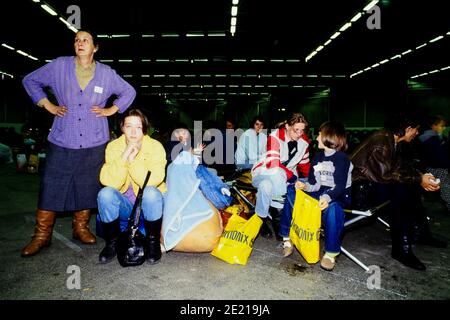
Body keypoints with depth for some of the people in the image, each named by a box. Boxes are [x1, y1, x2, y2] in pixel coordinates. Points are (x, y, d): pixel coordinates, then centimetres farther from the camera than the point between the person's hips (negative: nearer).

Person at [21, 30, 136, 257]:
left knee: (88, 188, 7)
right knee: (51, 188, -1)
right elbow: (30, 80, 15)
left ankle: (81, 228, 24)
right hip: (62, 141, -1)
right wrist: (47, 104, 5)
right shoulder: (59, 66, 4)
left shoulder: (106, 73, 6)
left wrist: (112, 109, 6)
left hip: (94, 142, 1)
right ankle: (41, 235, 13)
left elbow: (129, 92, 18)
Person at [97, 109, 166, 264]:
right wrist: (124, 157, -31)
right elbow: (109, 182, -21)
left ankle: (153, 242, -11)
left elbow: (153, 180, -28)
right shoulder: (113, 147, -7)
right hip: (124, 205, 2)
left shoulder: (155, 147, -12)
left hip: (149, 204, -2)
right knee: (105, 194, -25)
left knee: (151, 192, -32)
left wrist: (132, 160, -32)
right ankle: (112, 242, -2)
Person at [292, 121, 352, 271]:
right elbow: (315, 184, 6)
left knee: (332, 207, -40)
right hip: (321, 193, 6)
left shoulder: (342, 158, -10)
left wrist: (327, 197, -41)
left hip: (339, 196, -6)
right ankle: (288, 237, -3)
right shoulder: (318, 157, 10)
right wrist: (305, 186, -18)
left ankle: (331, 252, -26)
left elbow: (340, 186, -22)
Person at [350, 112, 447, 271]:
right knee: (401, 190, -26)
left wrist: (421, 177, -8)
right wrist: (418, 179, -20)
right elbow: (385, 174, -26)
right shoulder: (381, 141, -20)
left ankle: (423, 233, 16)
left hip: (375, 181, 10)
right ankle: (401, 249, -21)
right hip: (359, 185, -10)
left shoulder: (396, 142, 9)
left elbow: (404, 166, 11)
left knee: (411, 188, 3)